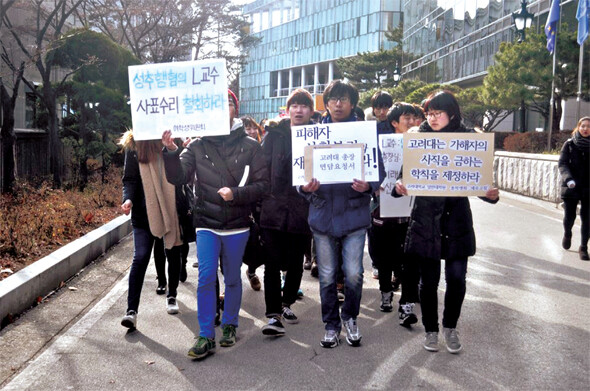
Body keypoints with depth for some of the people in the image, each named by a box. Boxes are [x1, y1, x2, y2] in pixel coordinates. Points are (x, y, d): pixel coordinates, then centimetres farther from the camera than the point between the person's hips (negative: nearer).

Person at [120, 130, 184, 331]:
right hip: (144, 213, -1)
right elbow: (130, 179, -5)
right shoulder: (134, 147, -1)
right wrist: (129, 199, -20)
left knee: (173, 256, 15)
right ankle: (132, 310, -6)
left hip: (172, 210, 1)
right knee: (140, 259, -9)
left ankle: (171, 296, 38)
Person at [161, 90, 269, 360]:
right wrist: (171, 152, -22)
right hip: (206, 223, 0)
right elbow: (178, 177, -6)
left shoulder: (249, 146, -1)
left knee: (232, 279, 12)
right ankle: (206, 337, 5)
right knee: (206, 278, -5)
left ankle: (229, 325, 31)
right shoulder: (198, 145, 2)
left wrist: (236, 193, -17)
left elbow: (262, 184, -3)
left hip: (237, 225, 0)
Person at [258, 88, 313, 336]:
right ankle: (274, 315, 2)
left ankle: (287, 304, 34)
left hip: (302, 210, 1)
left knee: (295, 264, 13)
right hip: (273, 207, -1)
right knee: (273, 264, -4)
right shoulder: (275, 134, 4)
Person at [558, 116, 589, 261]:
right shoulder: (569, 144, 0)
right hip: (571, 187, -1)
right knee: (569, 216, 4)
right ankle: (567, 234, 38)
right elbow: (562, 163, -6)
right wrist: (568, 178, -23)